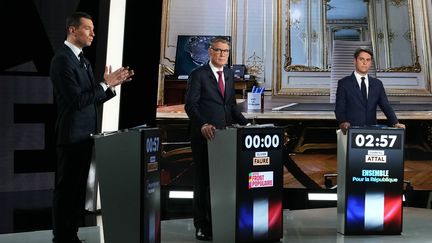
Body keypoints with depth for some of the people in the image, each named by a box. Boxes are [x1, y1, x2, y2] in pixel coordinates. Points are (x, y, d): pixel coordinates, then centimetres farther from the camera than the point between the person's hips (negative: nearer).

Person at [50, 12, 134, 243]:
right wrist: (105, 84, -16)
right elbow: (77, 100, -21)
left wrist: (112, 84, 0)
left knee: (78, 188, 14)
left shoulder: (82, 60, 14)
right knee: (66, 189, -1)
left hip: (85, 135, 9)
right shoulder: (62, 59, -15)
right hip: (72, 135, -9)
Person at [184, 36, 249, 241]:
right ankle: (202, 226, 11)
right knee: (203, 181, 3)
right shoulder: (198, 75, -4)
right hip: (204, 135, -5)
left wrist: (245, 124, 4)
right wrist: (203, 125, -26)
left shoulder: (229, 75, 15)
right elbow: (190, 105, -12)